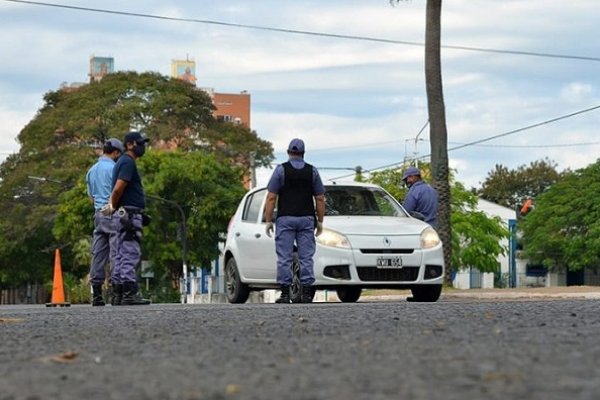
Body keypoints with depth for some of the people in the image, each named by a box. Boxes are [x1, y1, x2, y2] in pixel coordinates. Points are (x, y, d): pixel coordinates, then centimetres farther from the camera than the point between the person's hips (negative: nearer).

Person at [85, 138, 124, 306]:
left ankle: (96, 293, 2)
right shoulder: (113, 168, -7)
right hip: (113, 214, -7)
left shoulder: (91, 171, 17)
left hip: (98, 213, 7)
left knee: (98, 254, 5)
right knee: (116, 253, -7)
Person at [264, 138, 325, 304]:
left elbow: (271, 198, -4)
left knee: (284, 258, -1)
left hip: (285, 219, -2)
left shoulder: (281, 170, 0)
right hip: (307, 219, 2)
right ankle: (306, 293, 0)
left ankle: (285, 294, -5)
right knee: (306, 257, 3)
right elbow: (320, 199, 6)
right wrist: (320, 221, 13)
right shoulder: (312, 171, 6)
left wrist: (268, 220, 0)